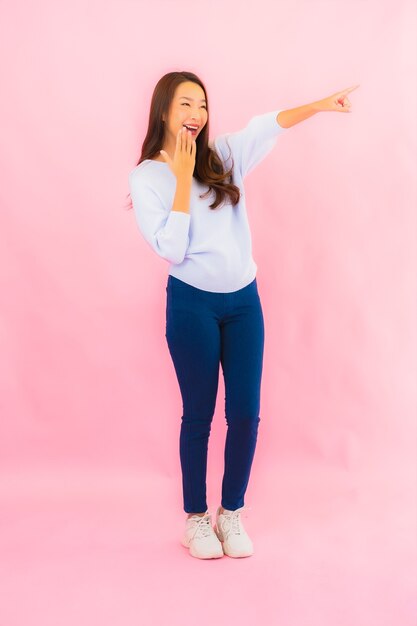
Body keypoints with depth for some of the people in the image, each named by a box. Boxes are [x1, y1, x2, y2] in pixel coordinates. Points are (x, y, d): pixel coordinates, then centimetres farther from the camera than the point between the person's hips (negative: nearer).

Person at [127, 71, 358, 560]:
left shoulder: (224, 156, 7)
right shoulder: (146, 177, -4)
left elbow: (269, 124, -3)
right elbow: (170, 250, -14)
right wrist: (183, 179, -13)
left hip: (244, 301, 4)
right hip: (193, 304, -3)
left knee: (245, 413, 4)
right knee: (198, 415, 6)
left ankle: (231, 513, 23)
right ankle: (196, 517, 24)